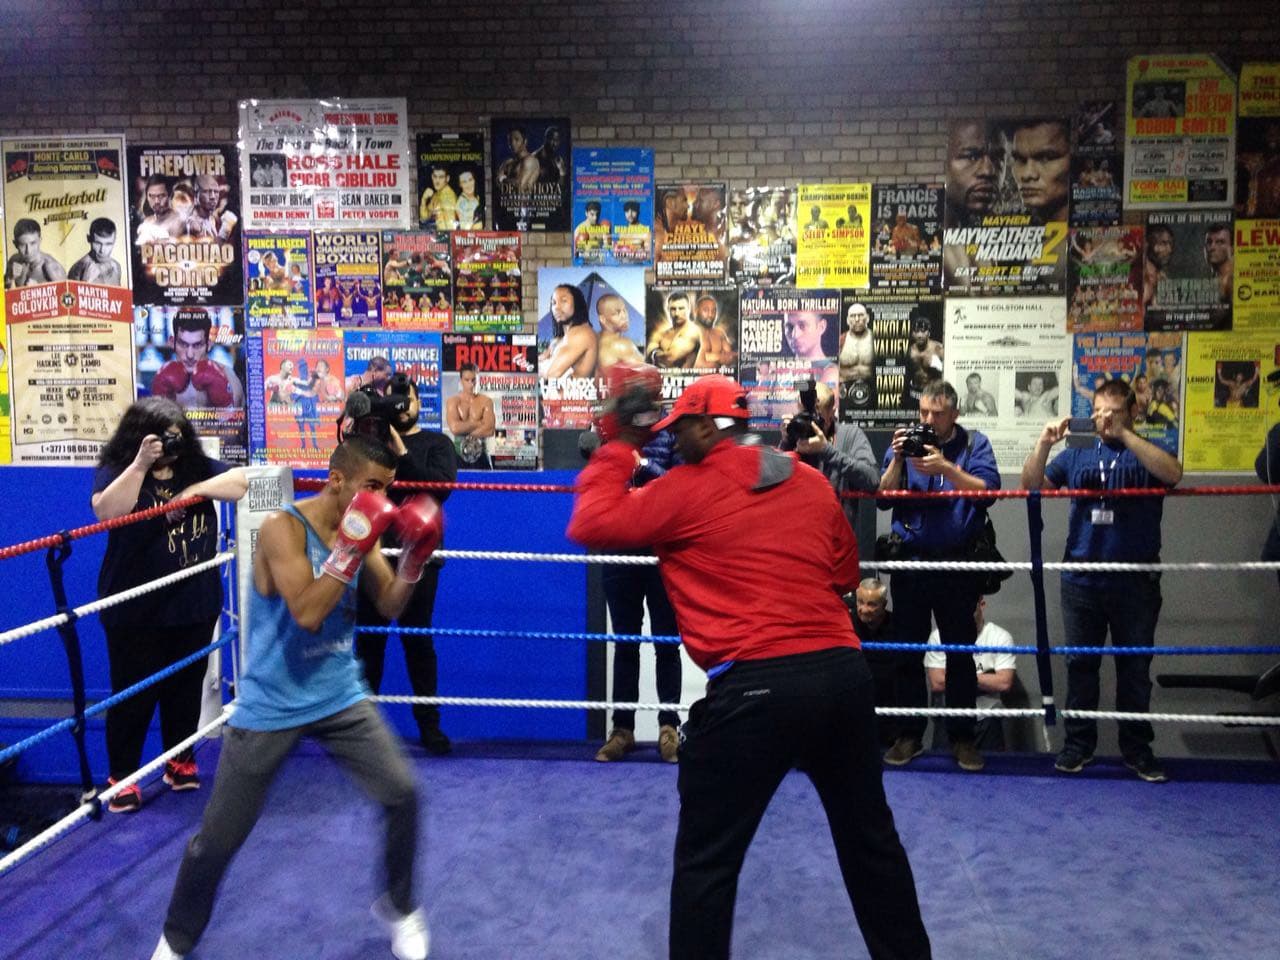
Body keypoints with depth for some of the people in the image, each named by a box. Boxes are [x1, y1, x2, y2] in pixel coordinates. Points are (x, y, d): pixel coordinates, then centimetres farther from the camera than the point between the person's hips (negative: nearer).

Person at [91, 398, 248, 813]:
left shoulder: (197, 466, 4)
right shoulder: (115, 470, -5)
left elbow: (244, 481, -7)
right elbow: (106, 511, -24)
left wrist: (197, 489, -18)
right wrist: (141, 464, -29)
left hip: (195, 605, 4)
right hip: (136, 610, -3)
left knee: (186, 687, 14)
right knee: (133, 693, 3)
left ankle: (181, 760, 30)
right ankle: (121, 776, 15)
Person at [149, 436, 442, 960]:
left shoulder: (358, 525, -1)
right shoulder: (283, 528, -20)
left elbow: (389, 607, 3)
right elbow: (307, 613, -30)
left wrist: (414, 557, -14)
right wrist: (351, 545, -32)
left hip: (339, 696, 5)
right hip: (270, 707, -5)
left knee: (401, 793, -3)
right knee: (218, 838, 6)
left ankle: (399, 907, 22)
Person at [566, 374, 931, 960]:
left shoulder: (685, 490, -3)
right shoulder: (813, 483, 12)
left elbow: (590, 525, 0)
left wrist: (621, 446, 9)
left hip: (754, 687, -6)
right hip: (844, 672, 6)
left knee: (706, 861, 8)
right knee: (870, 836, 23)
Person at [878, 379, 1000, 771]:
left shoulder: (974, 444, 1)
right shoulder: (904, 442, 5)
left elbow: (988, 491, -14)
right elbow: (883, 499, -2)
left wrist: (945, 467, -24)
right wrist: (897, 460, -16)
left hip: (958, 565, -2)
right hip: (910, 563, 2)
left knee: (960, 652, 6)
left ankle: (962, 736, 16)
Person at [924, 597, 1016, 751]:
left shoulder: (1001, 636, -4)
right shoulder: (938, 636, -2)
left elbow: (1004, 683, -15)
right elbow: (936, 684, -12)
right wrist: (986, 679, -9)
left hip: (986, 722, 0)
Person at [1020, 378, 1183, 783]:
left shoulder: (1147, 453, 3)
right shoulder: (1077, 454, 9)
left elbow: (1172, 473, -20)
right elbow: (1031, 486, -1)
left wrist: (1123, 434, -24)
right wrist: (1044, 444, -17)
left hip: (1136, 583, -1)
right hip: (1082, 582, 2)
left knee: (1135, 666, 8)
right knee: (1080, 663, 9)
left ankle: (1137, 748, 20)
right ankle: (1078, 743, 19)